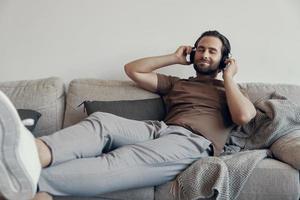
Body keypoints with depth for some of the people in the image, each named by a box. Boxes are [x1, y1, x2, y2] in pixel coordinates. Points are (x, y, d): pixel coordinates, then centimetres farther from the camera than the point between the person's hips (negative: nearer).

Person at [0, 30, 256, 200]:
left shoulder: (229, 89, 25)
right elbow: (132, 69, 26)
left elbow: (244, 116, 1)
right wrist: (174, 58, 29)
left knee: (121, 160, -33)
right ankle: (31, 153, -56)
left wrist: (228, 77, 13)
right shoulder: (176, 83, 33)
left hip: (194, 142, -4)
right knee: (101, 121, -29)